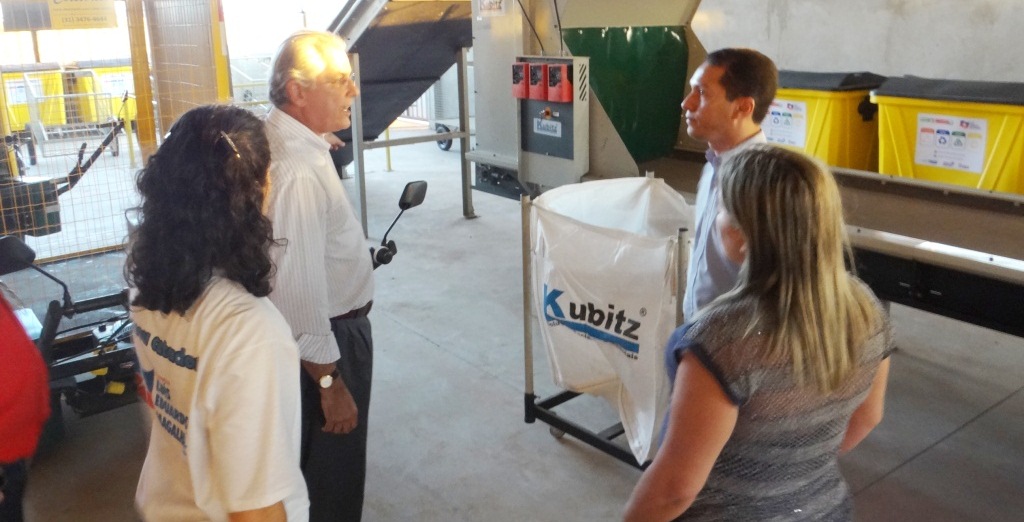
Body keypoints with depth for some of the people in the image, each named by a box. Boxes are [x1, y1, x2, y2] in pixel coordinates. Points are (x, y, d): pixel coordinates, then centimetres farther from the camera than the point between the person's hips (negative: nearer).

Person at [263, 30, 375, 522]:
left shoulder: (292, 139, 1)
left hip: (336, 325, 10)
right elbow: (298, 288, -31)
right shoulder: (296, 171, -31)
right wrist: (330, 383, -24)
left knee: (323, 463, 28)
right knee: (332, 474, 11)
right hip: (328, 338, -10)